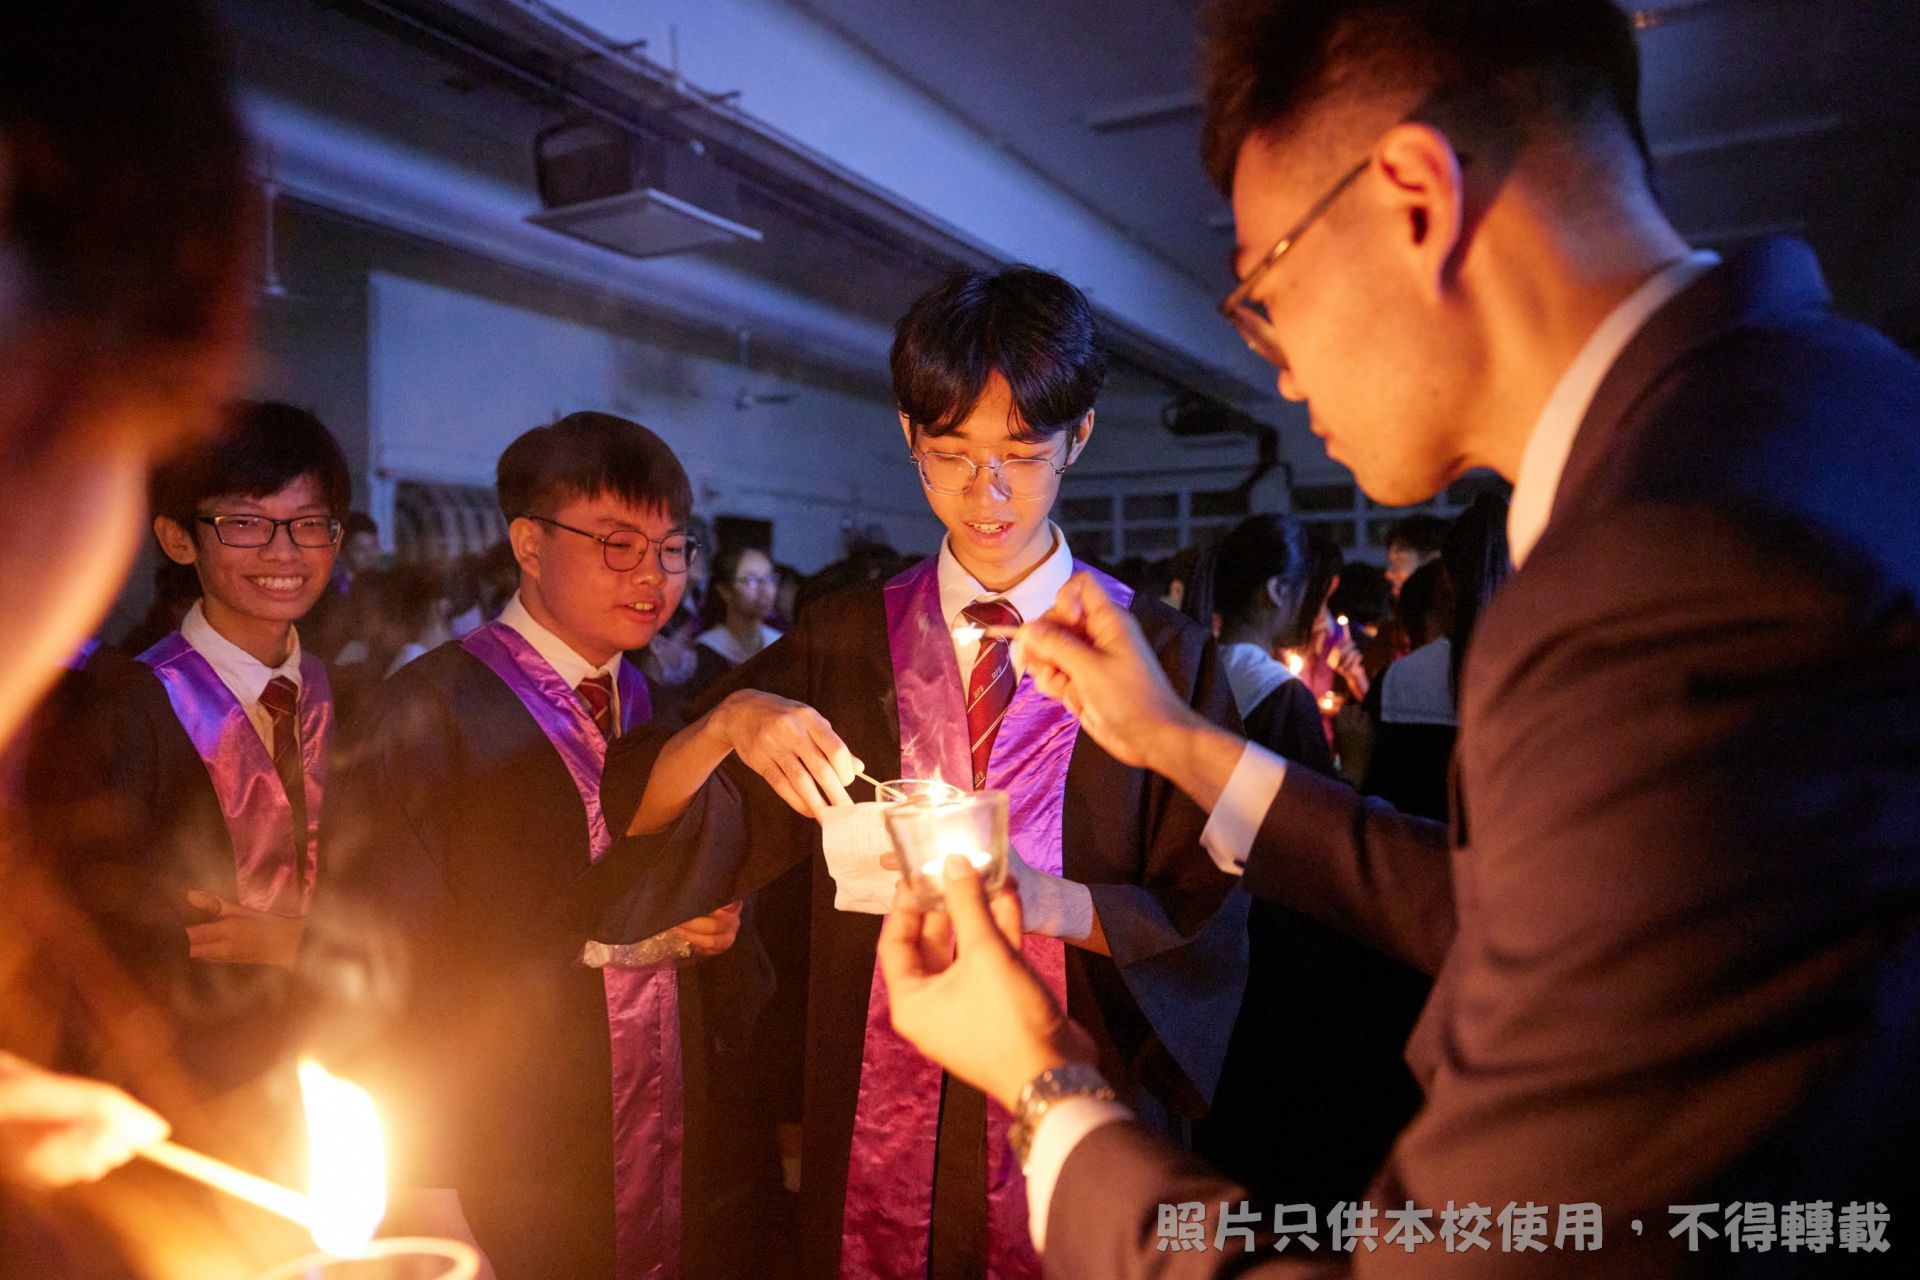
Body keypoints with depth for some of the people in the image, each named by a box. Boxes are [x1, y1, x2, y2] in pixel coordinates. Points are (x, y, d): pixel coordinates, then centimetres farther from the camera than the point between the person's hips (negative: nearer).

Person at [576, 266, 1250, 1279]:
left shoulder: (1160, 653, -6)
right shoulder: (840, 645, 1)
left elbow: (1206, 922, -5)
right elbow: (654, 828, -2)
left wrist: (1051, 900, -23)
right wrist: (727, 722, -22)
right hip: (873, 1129, 2)